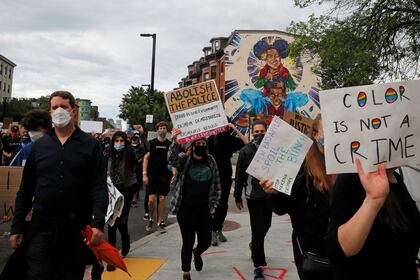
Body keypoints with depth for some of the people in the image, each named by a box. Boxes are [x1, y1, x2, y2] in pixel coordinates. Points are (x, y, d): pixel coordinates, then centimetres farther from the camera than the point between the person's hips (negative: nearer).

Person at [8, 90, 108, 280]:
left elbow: (99, 188, -5)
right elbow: (26, 190, 12)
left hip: (77, 229, -1)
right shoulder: (39, 146, 9)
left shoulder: (91, 145, 2)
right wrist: (16, 227, 8)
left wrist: (98, 223, -17)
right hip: (41, 227, 2)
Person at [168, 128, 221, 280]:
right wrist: (175, 141, -39)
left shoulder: (211, 161, 5)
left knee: (206, 241, 9)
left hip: (204, 209, 3)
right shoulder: (184, 159, -4)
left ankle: (197, 253, 46)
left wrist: (214, 204, 5)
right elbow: (171, 158, -27)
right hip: (186, 209, -3)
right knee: (188, 241, 2)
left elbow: (216, 184, 9)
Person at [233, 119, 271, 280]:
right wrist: (237, 196, 0)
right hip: (254, 196, -3)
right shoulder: (246, 151, -4)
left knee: (266, 226, 18)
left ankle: (254, 246, 48)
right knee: (258, 230, -3)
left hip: (269, 194, 3)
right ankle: (258, 266, 5)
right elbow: (239, 175, -1)